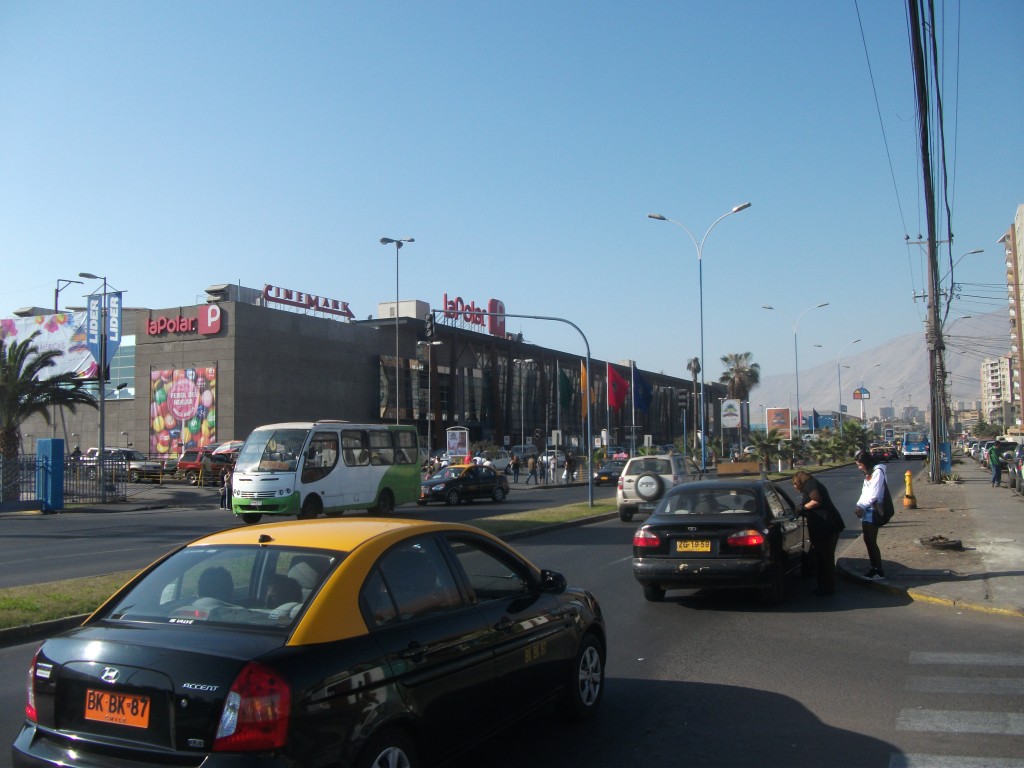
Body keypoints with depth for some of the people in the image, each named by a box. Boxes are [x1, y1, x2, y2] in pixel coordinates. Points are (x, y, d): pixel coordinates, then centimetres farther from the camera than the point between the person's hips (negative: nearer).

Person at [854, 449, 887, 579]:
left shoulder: (878, 472, -12)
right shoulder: (869, 473, 18)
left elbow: (873, 494, -17)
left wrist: (862, 506, -13)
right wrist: (859, 506, 1)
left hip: (872, 512, -9)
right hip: (866, 512, 9)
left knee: (871, 542, -6)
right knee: (868, 541, 10)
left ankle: (879, 571, 0)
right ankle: (874, 568, 16)